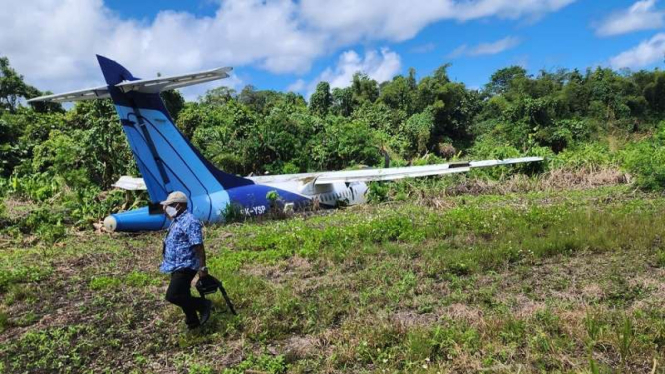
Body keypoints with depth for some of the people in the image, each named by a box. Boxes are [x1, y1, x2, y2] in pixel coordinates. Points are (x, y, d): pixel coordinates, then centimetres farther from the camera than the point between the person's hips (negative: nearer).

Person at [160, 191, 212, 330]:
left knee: (172, 296, -13)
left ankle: (204, 305, 1)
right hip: (178, 267, 10)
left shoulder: (189, 222, -21)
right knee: (182, 296, 17)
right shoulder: (177, 221, 11)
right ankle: (193, 321, 31)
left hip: (185, 267, -10)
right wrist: (169, 263, 26)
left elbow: (199, 247, -24)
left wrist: (202, 267, -24)